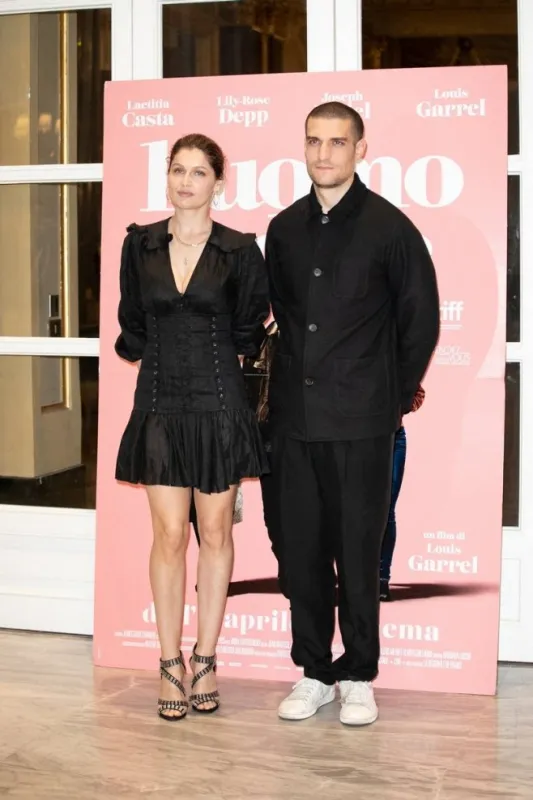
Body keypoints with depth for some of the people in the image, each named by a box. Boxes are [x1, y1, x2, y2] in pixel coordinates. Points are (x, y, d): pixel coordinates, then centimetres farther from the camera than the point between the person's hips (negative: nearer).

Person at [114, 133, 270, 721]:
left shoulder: (240, 250, -1)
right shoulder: (140, 244, 5)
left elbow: (249, 330, 6)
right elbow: (132, 328, 13)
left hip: (218, 404, -1)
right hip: (160, 405, 1)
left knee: (215, 533, 6)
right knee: (170, 535, 0)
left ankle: (205, 661, 18)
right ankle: (170, 664, 12)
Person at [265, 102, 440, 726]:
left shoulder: (389, 226, -4)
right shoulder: (284, 229, 10)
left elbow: (421, 318, 1)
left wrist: (398, 395, 3)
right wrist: (289, 381, 14)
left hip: (360, 420, -4)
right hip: (294, 416, 4)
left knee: (358, 549, 2)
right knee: (301, 548, 8)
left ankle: (357, 677, 16)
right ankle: (313, 672, 20)